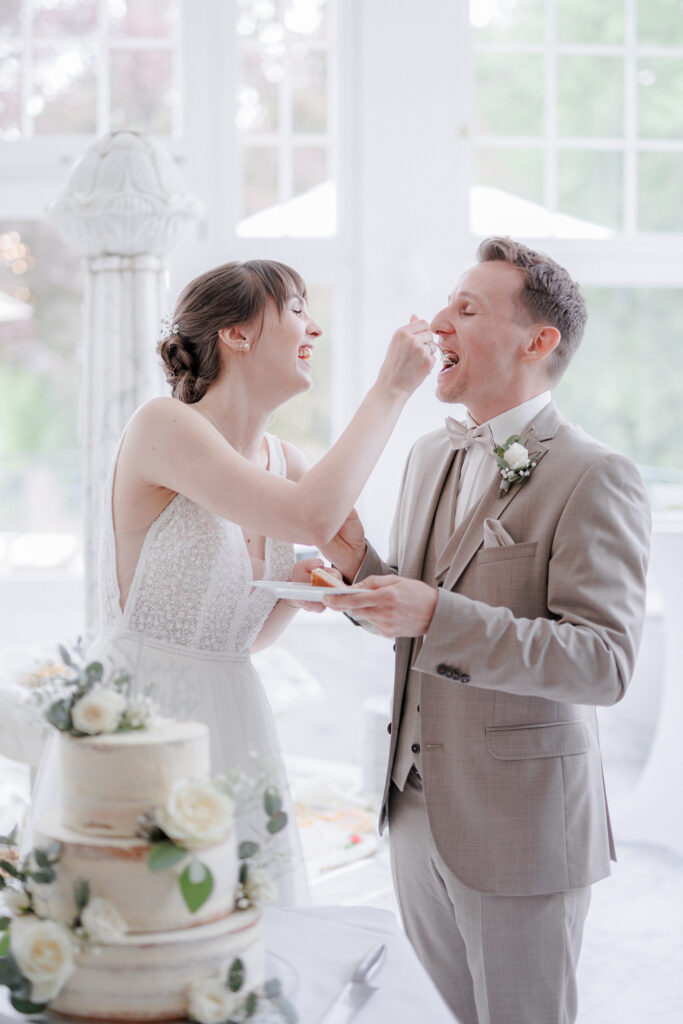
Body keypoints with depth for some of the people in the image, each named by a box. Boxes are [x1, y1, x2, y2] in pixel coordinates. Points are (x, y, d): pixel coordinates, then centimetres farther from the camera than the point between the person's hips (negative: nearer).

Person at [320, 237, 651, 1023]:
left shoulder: (594, 479, -16)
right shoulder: (430, 455, 8)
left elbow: (604, 662, -23)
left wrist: (435, 617, -30)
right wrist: (360, 565, -5)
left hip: (519, 825, -7)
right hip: (416, 805, 7)